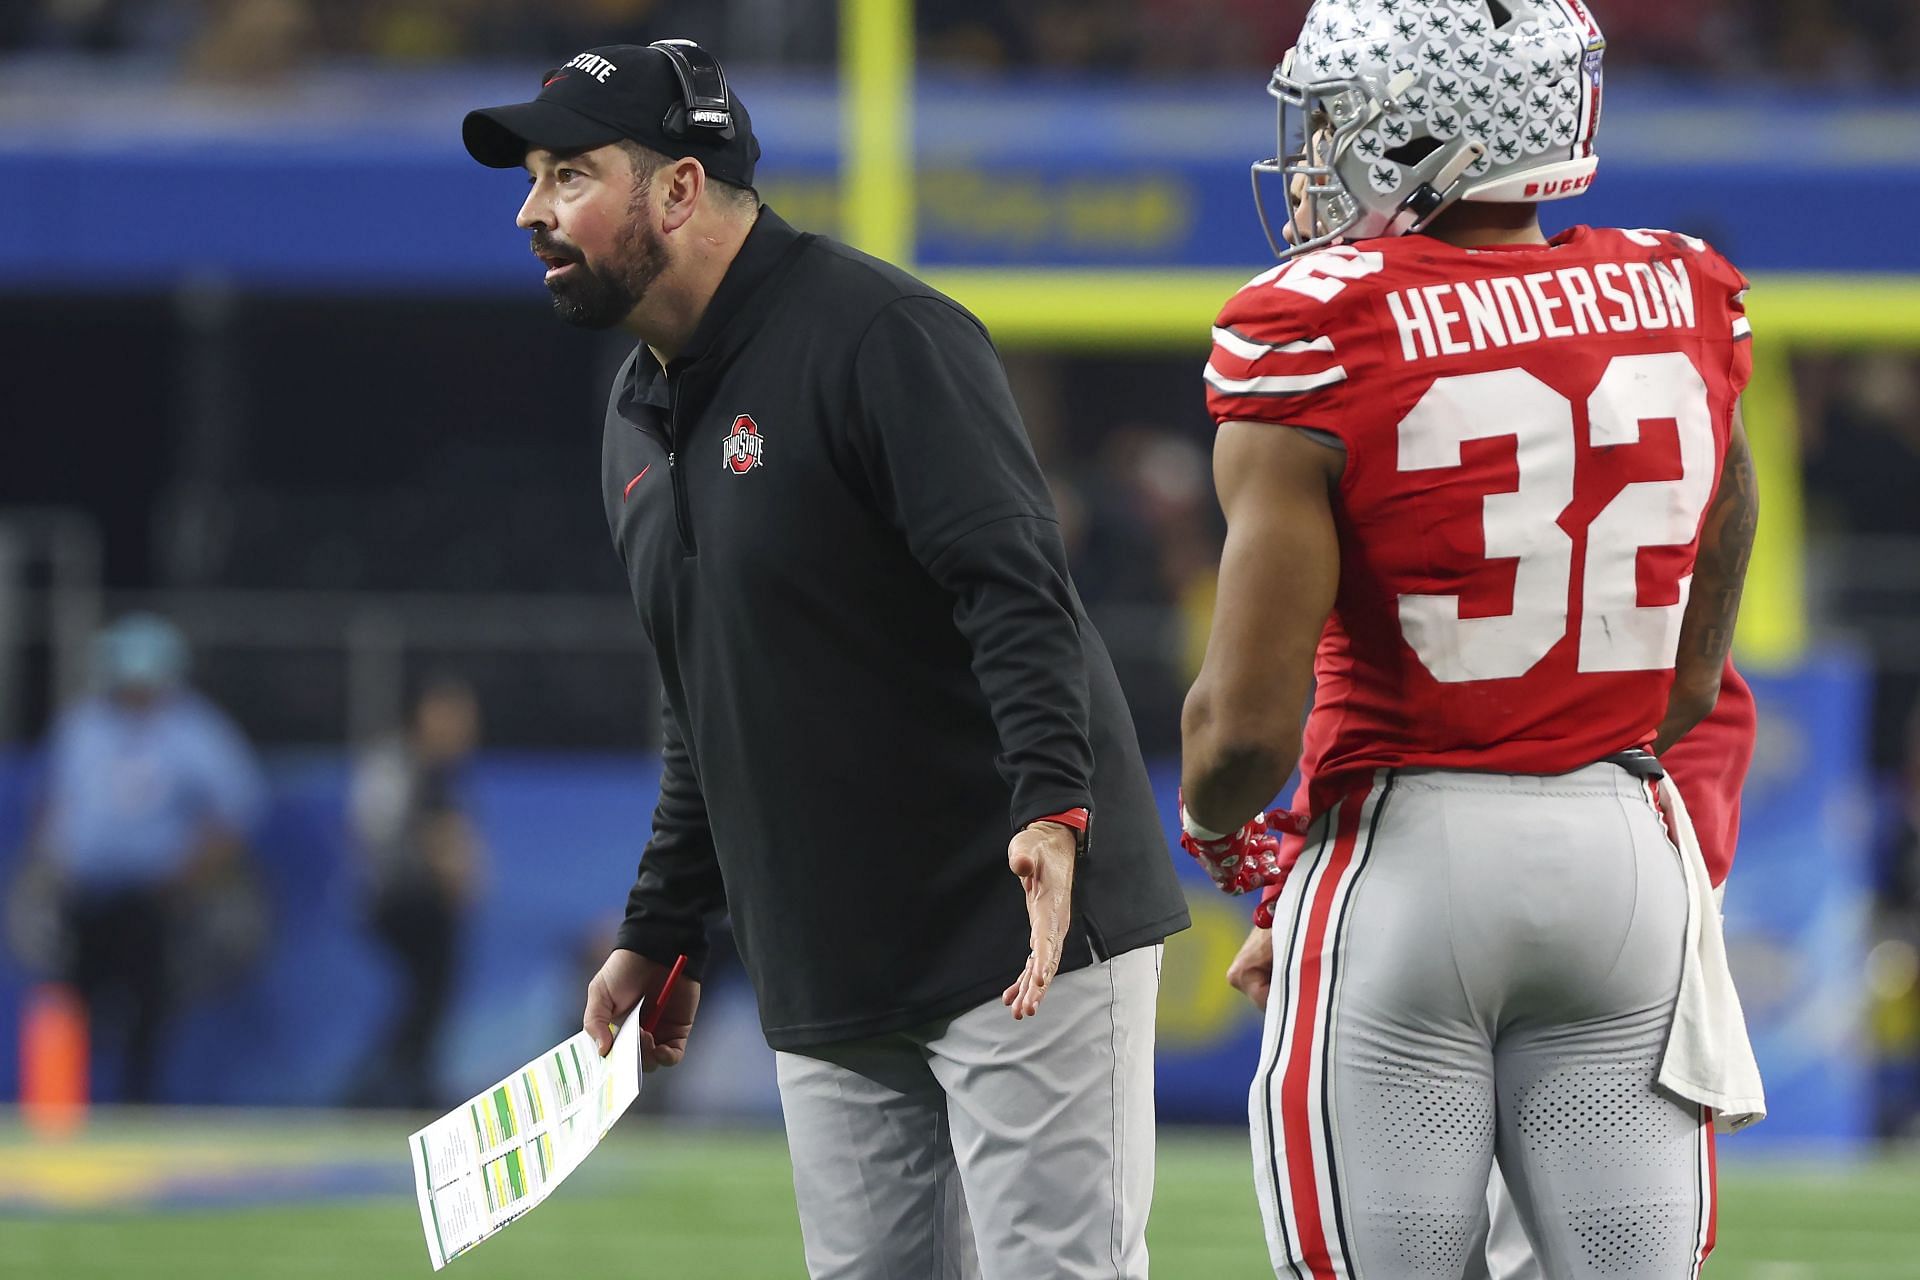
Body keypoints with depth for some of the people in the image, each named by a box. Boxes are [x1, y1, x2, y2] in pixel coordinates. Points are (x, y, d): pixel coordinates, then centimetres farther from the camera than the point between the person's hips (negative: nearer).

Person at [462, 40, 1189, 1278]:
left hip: (1024, 931, -8)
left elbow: (1016, 583, -22)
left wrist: (1052, 804, -35)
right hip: (829, 980, 9)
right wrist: (662, 934, 23)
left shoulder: (877, 334, -12)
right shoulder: (640, 420, 16)